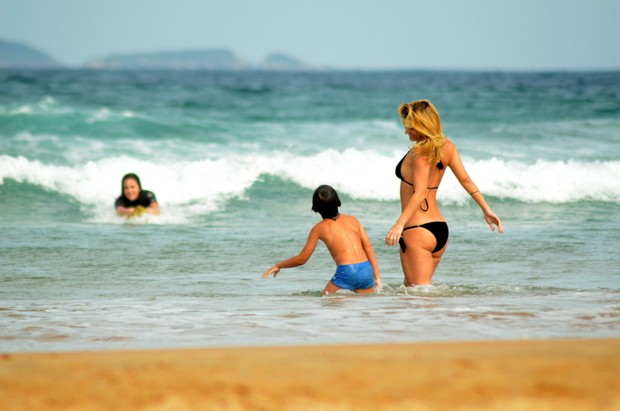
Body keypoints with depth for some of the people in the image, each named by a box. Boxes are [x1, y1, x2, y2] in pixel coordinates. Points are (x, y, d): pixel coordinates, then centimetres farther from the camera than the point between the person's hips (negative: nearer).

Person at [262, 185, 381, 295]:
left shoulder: (319, 228, 7)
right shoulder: (352, 220, 16)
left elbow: (301, 259, 11)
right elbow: (368, 247, 12)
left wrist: (278, 265, 25)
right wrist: (377, 276, 15)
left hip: (346, 272, -4)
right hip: (366, 270, 4)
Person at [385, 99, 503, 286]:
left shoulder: (420, 153, -16)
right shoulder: (447, 146, 6)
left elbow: (419, 192, -25)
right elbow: (466, 180, 10)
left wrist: (400, 224, -33)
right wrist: (486, 209, 16)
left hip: (418, 230, -9)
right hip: (440, 228, 9)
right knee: (410, 287, 19)